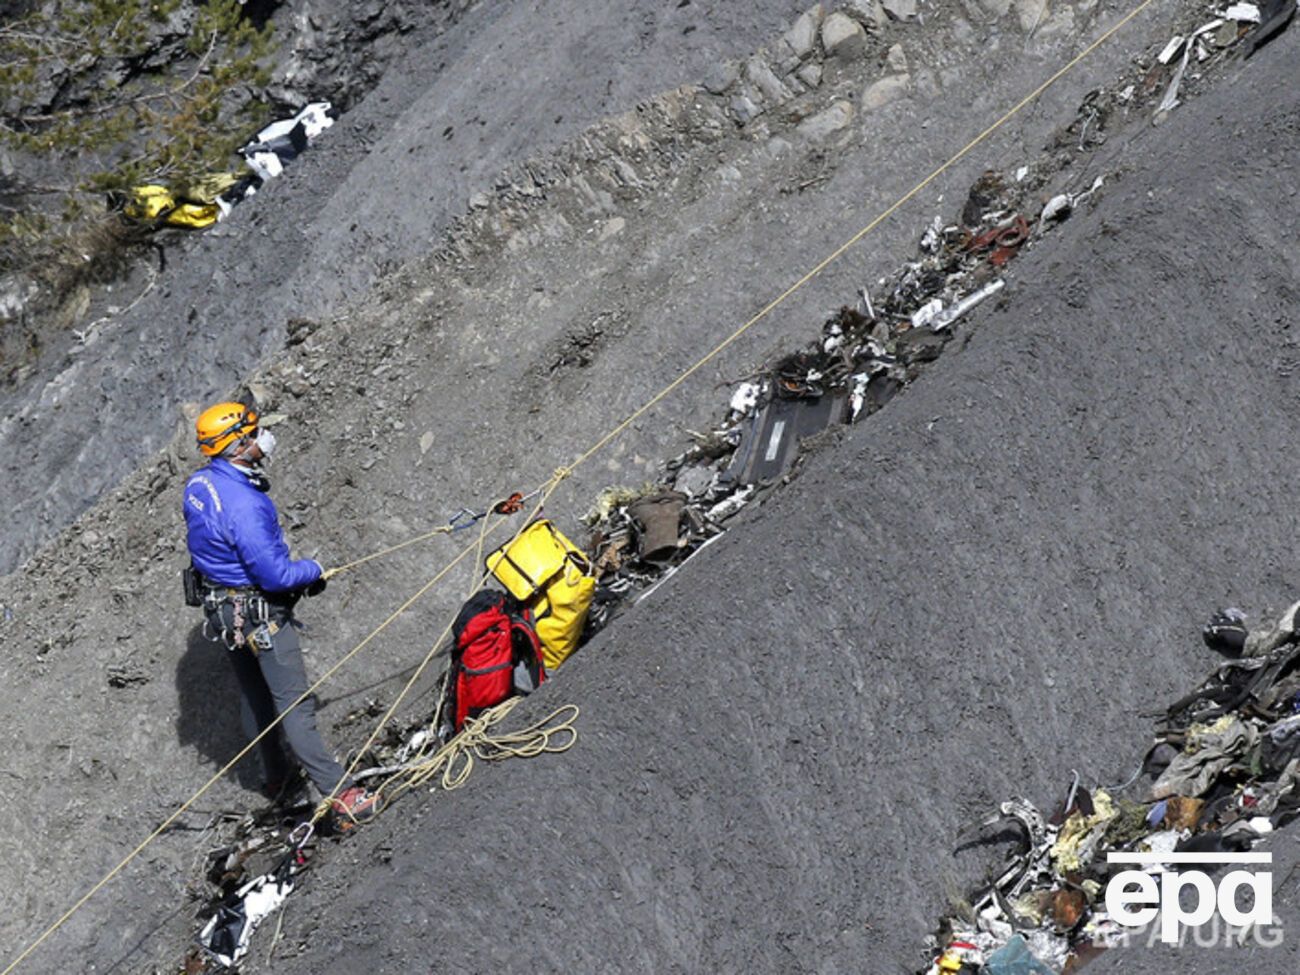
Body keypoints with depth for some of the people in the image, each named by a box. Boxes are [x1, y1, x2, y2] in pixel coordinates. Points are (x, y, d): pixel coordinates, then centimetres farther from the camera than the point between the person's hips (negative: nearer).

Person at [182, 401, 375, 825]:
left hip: (220, 604, 9)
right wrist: (312, 570, -8)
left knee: (254, 693, 23)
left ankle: (276, 773, 42)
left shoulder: (198, 483, -3)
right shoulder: (244, 505, -32)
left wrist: (291, 568, 10)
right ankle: (338, 793, 2)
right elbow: (274, 574, -29)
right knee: (294, 703, -4)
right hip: (259, 613, -9)